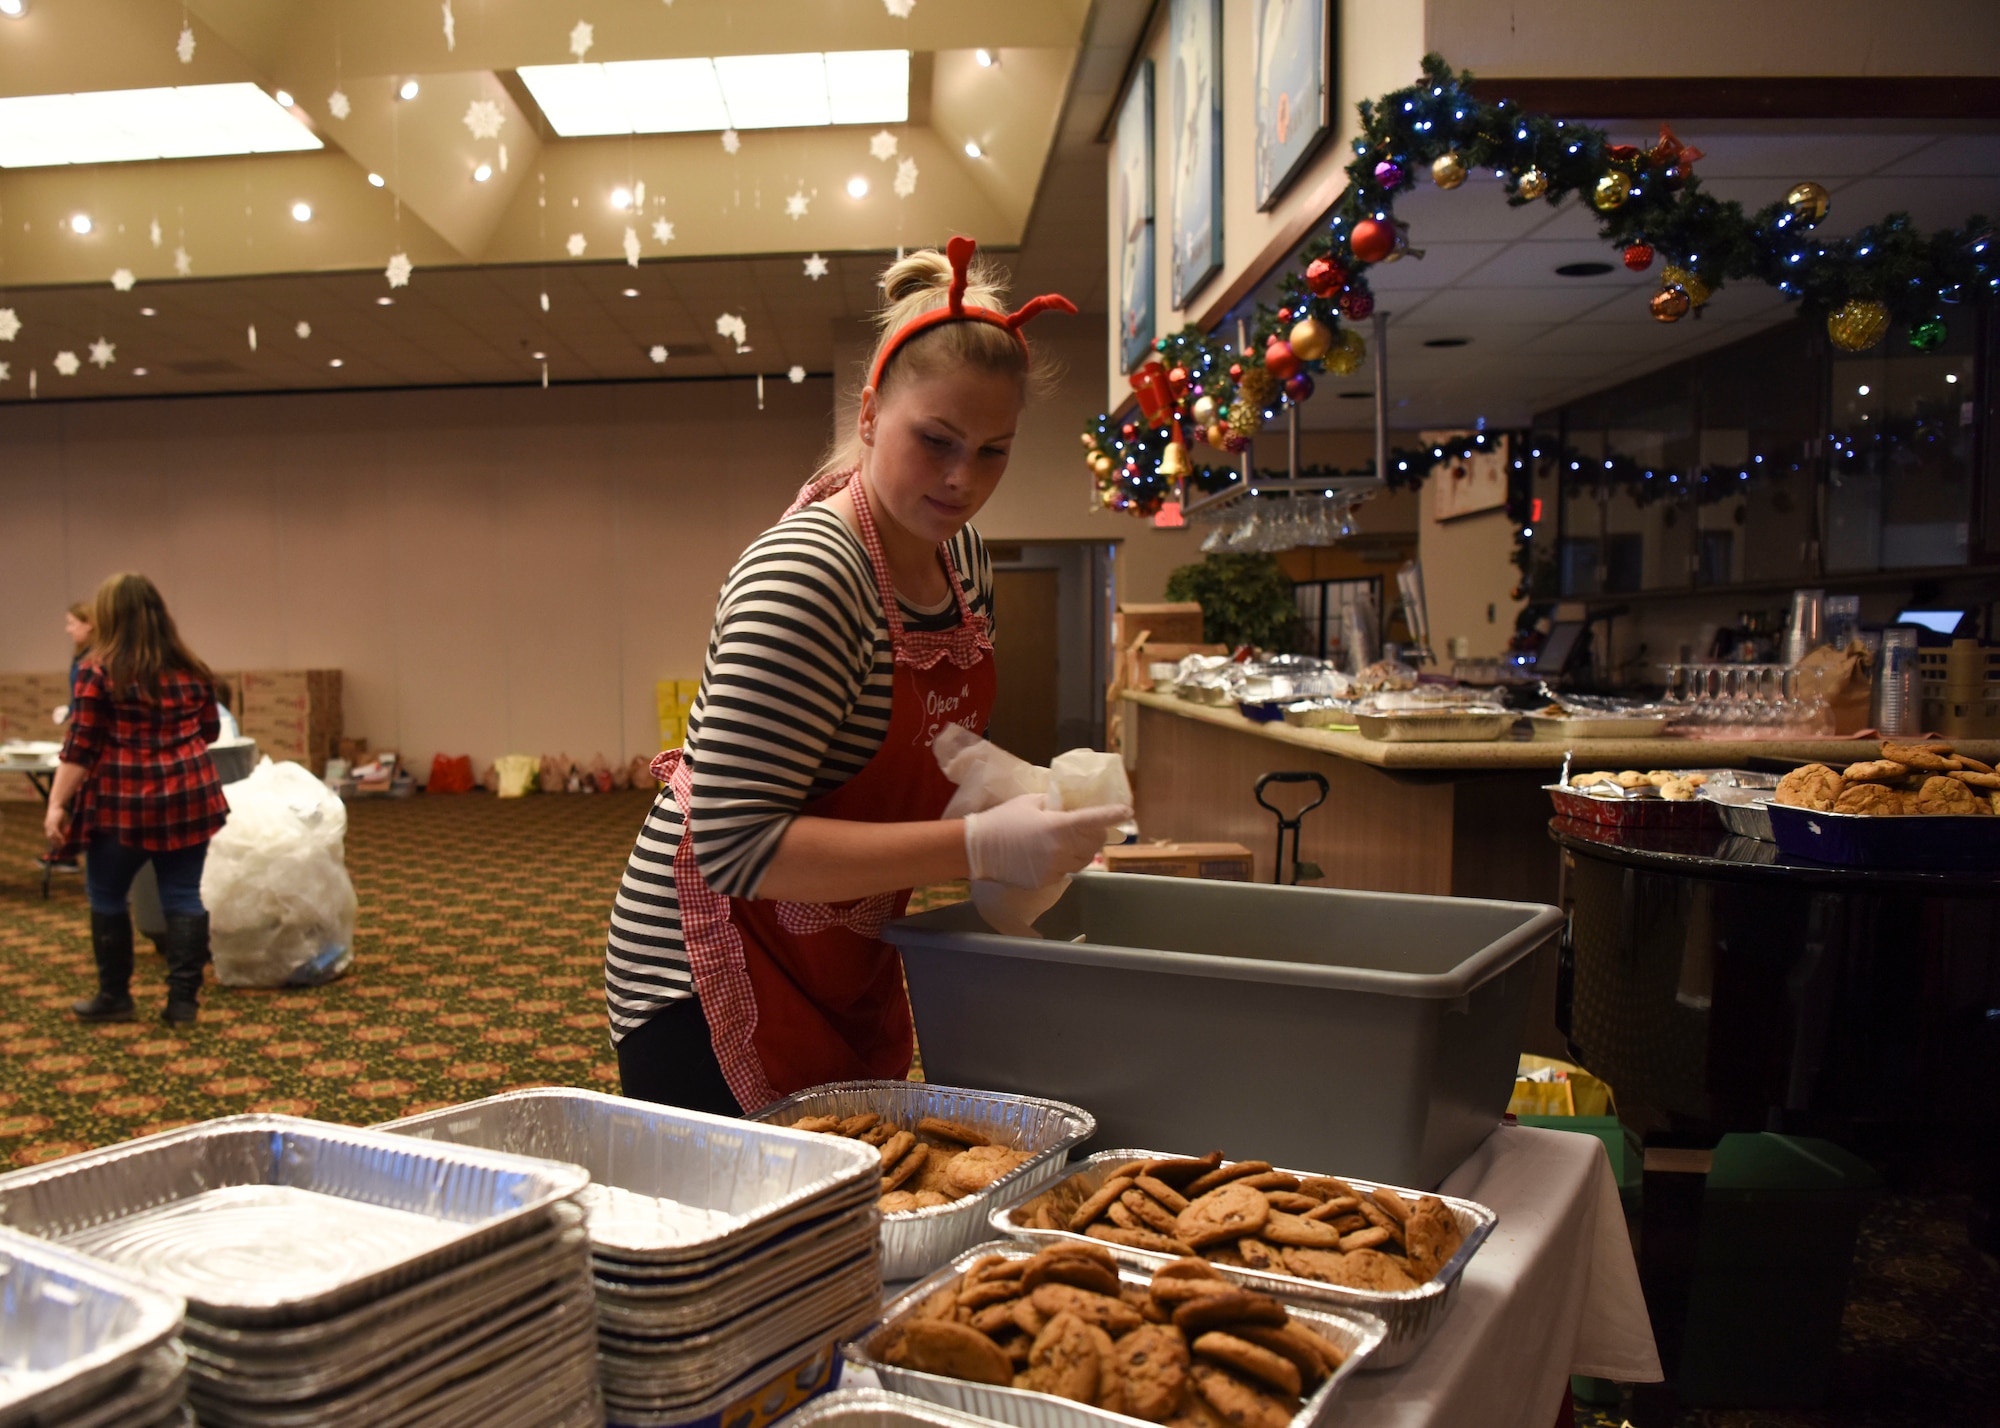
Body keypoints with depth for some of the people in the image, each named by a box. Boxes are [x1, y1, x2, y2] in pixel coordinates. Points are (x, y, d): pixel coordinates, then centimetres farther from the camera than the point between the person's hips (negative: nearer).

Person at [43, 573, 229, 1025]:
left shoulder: (99, 671, -7)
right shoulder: (191, 670, 6)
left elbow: (80, 748, -10)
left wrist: (57, 804, -5)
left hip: (122, 803, -4)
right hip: (188, 798, 4)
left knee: (107, 897, 11)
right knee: (183, 895, 5)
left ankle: (114, 998, 19)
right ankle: (183, 1000, 6)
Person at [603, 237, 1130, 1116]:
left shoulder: (959, 552, 1)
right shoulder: (804, 575, -25)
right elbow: (736, 846, -29)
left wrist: (1020, 804, -3)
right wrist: (980, 846, -33)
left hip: (850, 975, 8)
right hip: (714, 977, -8)